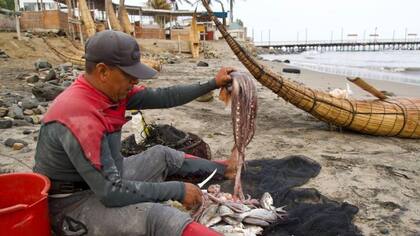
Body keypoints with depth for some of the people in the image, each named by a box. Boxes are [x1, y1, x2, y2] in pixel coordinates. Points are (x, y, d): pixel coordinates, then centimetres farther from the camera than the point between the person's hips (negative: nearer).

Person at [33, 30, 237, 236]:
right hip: (72, 205, -9)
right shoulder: (80, 118, -32)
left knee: (163, 155, 13)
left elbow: (162, 97, 1)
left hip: (104, 180, 9)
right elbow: (111, 192, -31)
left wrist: (213, 84, 3)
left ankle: (221, 170, 29)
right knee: (152, 216, -32)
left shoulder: (112, 90, -7)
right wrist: (178, 190, -26)